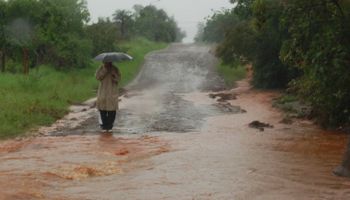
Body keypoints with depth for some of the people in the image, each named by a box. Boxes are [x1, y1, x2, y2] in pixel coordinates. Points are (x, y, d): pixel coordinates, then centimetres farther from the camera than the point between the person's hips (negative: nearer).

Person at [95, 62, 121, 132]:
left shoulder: (115, 69, 4)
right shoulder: (101, 68, 5)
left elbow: (118, 79, -4)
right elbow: (98, 77, -9)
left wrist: (113, 74, -21)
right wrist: (104, 70, -14)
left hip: (112, 93, 0)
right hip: (103, 93, 0)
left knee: (112, 110, -2)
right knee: (103, 110, -1)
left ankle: (109, 126, 8)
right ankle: (104, 126, 10)